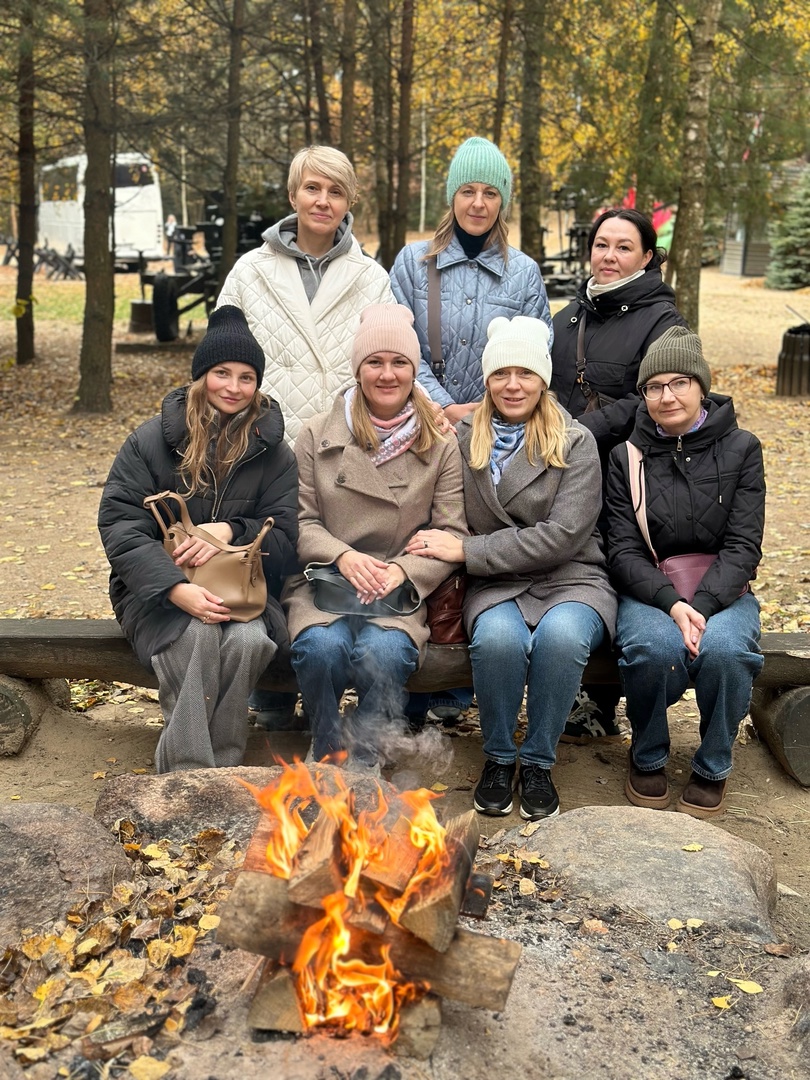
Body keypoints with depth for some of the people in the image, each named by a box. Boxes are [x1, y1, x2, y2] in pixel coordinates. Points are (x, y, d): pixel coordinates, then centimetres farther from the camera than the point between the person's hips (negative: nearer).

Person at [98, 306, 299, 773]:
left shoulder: (273, 451, 5)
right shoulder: (152, 440, 0)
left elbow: (284, 536, 2)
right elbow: (119, 525, -8)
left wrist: (230, 532, -21)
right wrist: (178, 590, -23)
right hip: (159, 590, -1)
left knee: (249, 639, -32)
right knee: (196, 634, -34)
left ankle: (220, 770, -17)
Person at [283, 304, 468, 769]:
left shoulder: (441, 446, 8)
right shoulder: (319, 435, 9)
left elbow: (451, 534, 4)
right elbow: (301, 521, 6)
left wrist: (403, 570, -14)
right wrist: (343, 556, -13)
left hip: (400, 591, 0)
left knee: (384, 653, -32)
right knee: (322, 648, -31)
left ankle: (364, 772, -7)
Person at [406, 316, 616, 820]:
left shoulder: (575, 443, -1)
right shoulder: (463, 441, 7)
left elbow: (562, 536, -13)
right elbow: (451, 530, 9)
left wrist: (467, 550, -17)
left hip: (571, 579, -1)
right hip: (498, 585, 1)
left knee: (561, 635, -34)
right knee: (498, 637, -33)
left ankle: (538, 763, -9)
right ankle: (498, 758, -5)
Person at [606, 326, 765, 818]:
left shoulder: (740, 449, 2)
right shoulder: (627, 458, 4)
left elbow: (744, 547, -5)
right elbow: (624, 551, -3)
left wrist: (701, 606, -22)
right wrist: (672, 604, -21)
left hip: (722, 591, 0)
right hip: (648, 592, 0)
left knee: (722, 648, -33)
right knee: (656, 645, -33)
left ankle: (713, 769, -5)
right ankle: (648, 759, -3)